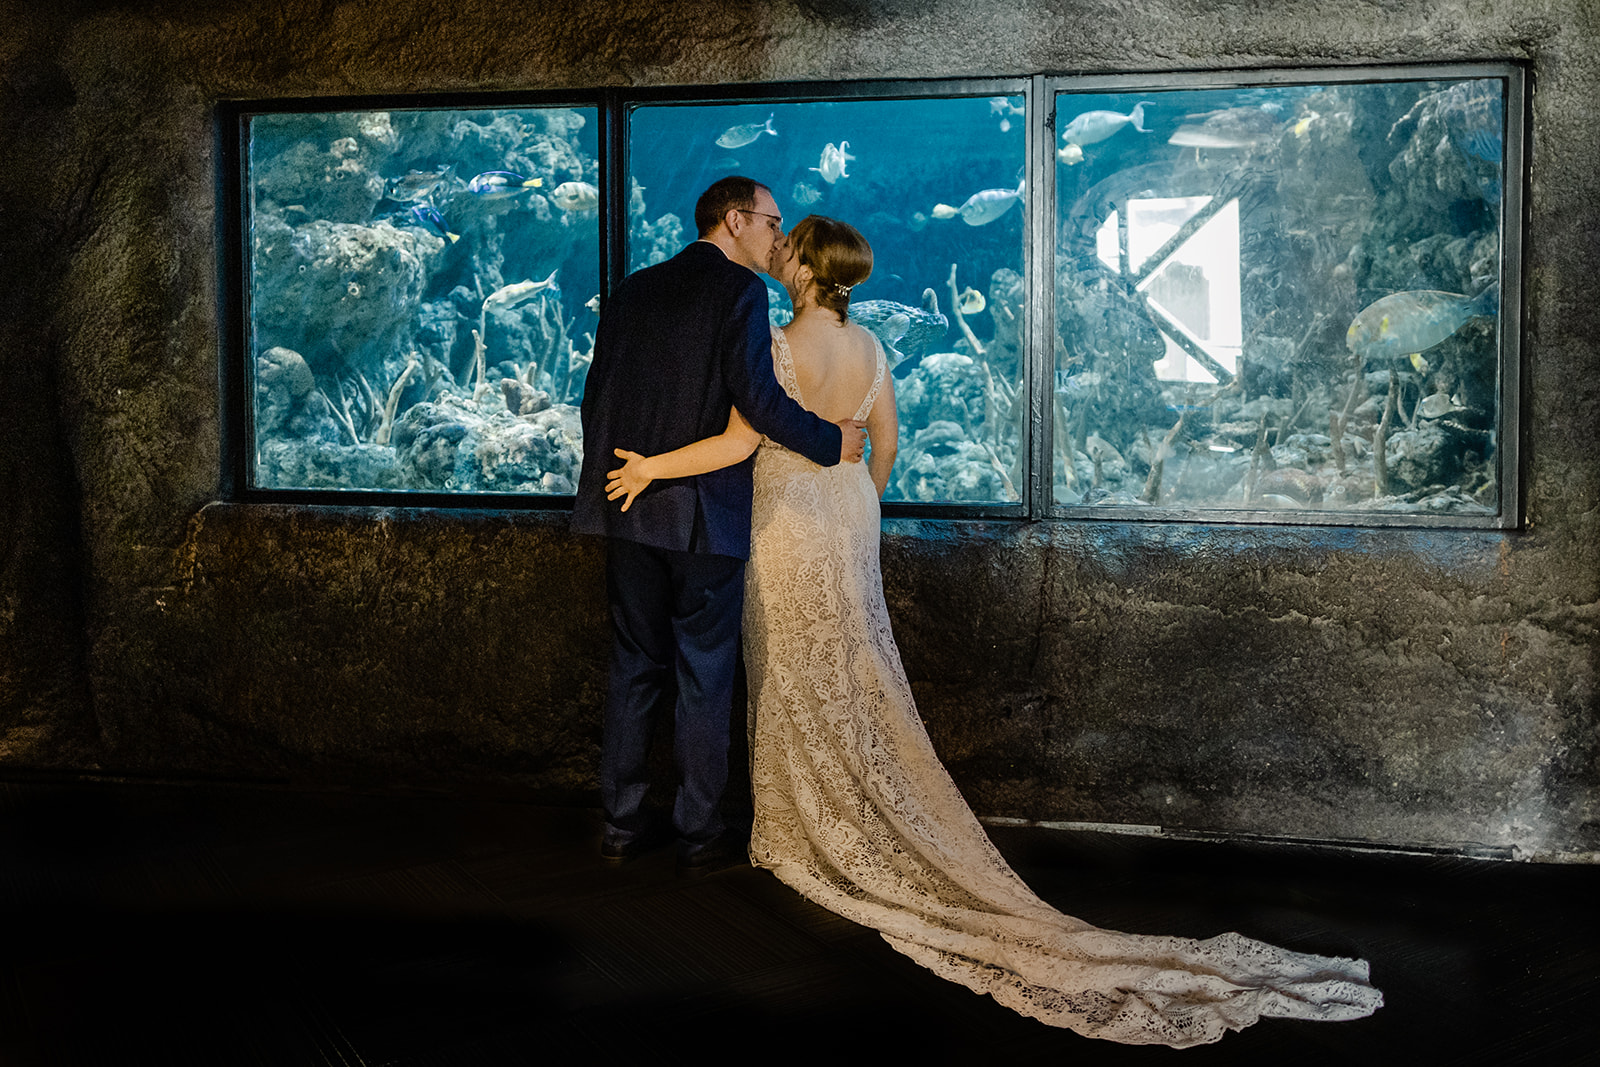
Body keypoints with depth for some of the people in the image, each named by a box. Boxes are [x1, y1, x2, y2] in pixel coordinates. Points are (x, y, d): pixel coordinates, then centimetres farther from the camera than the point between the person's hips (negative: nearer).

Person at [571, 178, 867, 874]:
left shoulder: (633, 289, 11)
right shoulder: (740, 290, -8)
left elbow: (596, 395, 13)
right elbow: (756, 396, -19)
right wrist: (831, 442, -6)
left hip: (631, 506, 5)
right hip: (706, 514, -5)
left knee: (633, 667, 13)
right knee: (704, 675, 5)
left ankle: (621, 823, 19)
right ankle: (698, 832, 14)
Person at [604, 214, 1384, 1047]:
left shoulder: (781, 346, -18)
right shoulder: (869, 347, 2)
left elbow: (740, 440, -25)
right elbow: (884, 442, 11)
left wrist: (652, 466, -16)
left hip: (790, 515, -6)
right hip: (849, 510, 6)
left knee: (799, 681, 5)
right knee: (858, 674, 13)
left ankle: (819, 836, 14)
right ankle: (884, 827, 19)